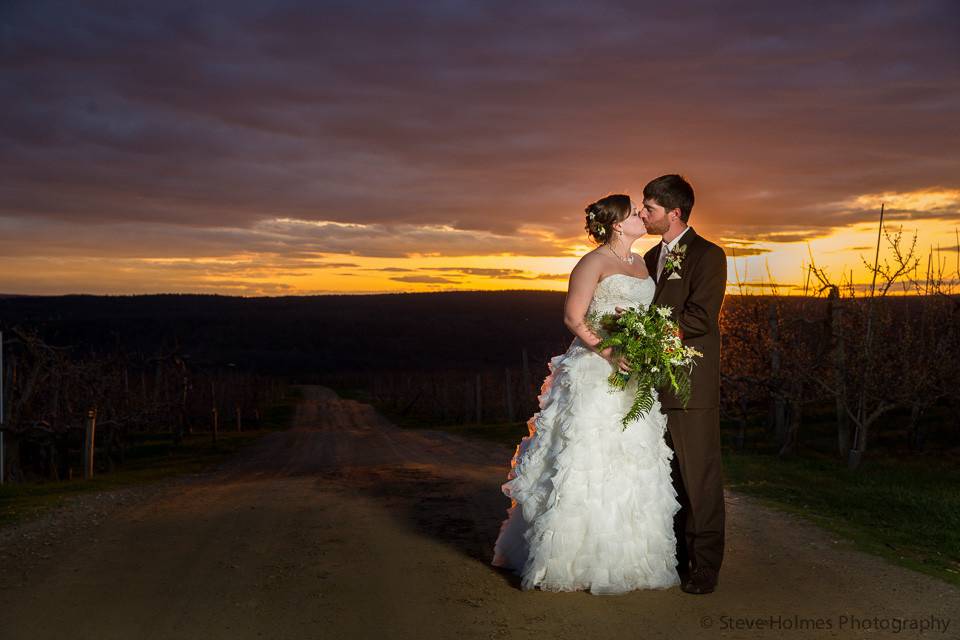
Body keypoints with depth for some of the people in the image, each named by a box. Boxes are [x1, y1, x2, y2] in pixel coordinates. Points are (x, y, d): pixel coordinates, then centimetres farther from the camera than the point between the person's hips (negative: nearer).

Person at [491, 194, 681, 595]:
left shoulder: (641, 263, 16)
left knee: (632, 464, 9)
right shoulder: (594, 262, -6)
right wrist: (608, 352, -21)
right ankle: (570, 560, 4)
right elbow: (573, 318, -11)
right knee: (588, 461, -6)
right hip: (595, 374, -8)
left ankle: (626, 558, 18)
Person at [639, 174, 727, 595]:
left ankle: (705, 565, 8)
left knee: (700, 476, -1)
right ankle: (676, 556, 23)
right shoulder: (651, 257, 17)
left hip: (691, 386, -7)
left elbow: (699, 317, -17)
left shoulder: (708, 255, -7)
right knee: (668, 475, 13)